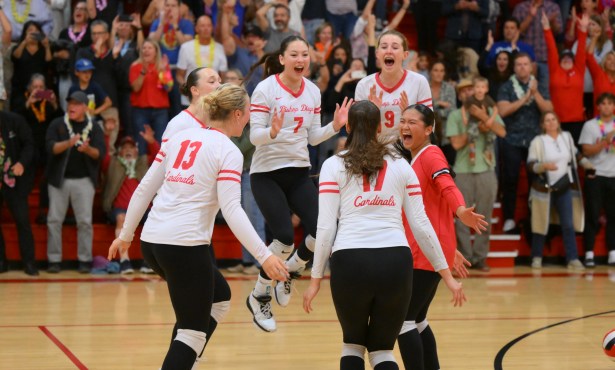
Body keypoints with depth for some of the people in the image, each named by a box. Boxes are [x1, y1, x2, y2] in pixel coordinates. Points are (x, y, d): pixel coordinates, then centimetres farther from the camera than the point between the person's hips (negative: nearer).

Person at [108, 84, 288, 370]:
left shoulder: (180, 138, 13)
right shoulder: (228, 151, -6)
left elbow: (144, 190, 13)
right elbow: (231, 210, -16)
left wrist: (125, 234, 21)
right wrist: (264, 255, -18)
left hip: (151, 241, 7)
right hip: (185, 245, -7)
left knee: (219, 296, 26)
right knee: (193, 332, 2)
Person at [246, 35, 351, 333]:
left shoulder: (313, 92, 6)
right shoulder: (266, 89, -11)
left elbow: (312, 137, 11)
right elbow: (255, 136, -14)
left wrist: (335, 126, -6)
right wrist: (274, 131, -34)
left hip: (299, 172, 5)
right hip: (267, 174, -5)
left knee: (320, 232, -11)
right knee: (285, 238, -17)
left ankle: (290, 271, 21)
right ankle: (259, 297, 6)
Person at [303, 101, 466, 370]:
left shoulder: (333, 166, 8)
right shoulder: (401, 166, 14)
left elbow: (326, 227, 0)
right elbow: (421, 225, 11)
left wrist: (315, 279, 5)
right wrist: (447, 275, 16)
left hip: (350, 261, -1)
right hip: (395, 261, 1)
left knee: (353, 344, 22)